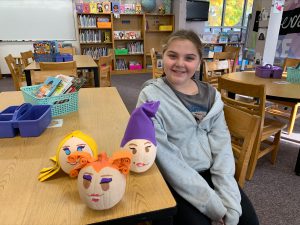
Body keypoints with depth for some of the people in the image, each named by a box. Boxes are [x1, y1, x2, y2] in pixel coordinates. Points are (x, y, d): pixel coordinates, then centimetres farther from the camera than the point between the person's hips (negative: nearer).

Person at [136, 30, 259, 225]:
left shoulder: (210, 94, 3)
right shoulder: (151, 96, -12)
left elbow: (222, 143, -2)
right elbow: (165, 157, -17)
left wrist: (228, 199, -13)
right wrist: (213, 204, -18)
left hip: (211, 172, 5)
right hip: (175, 179, -4)